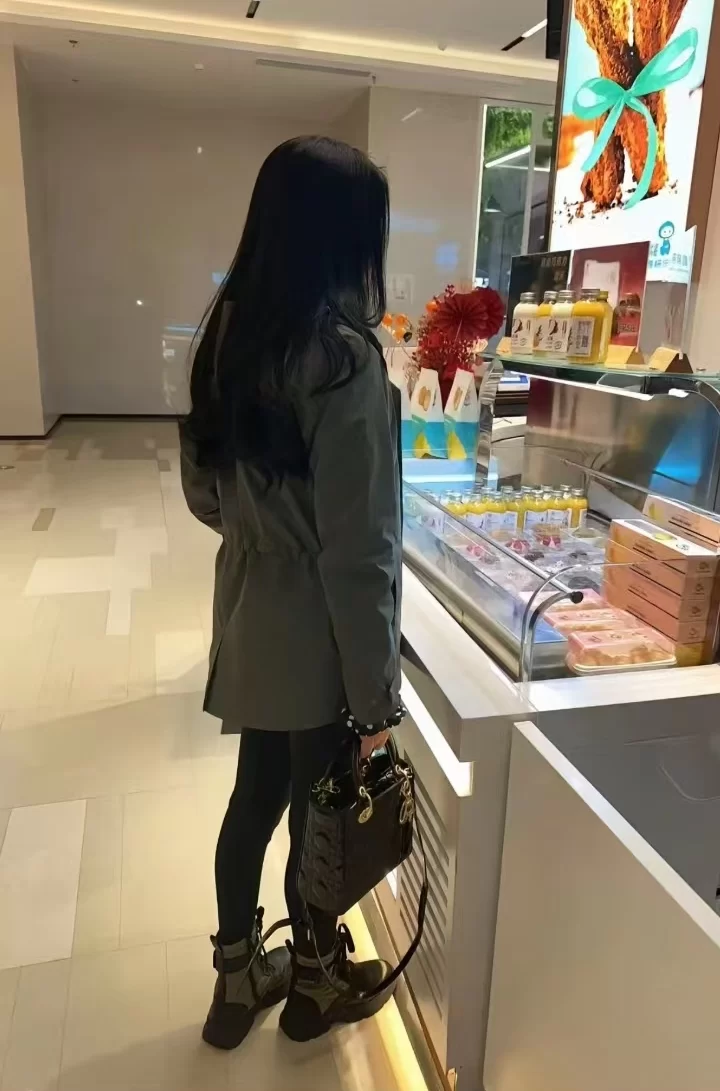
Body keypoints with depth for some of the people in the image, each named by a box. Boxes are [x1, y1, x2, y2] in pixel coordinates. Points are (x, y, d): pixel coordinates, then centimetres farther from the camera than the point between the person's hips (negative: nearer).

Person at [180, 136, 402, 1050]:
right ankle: (317, 981, 44)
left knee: (255, 795, 23)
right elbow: (359, 551, -23)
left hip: (248, 617, 7)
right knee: (318, 811, 16)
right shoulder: (342, 353, -23)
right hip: (316, 636, -7)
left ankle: (237, 980, 45)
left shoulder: (226, 333, 1)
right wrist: (377, 690, -13)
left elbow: (203, 492, 10)